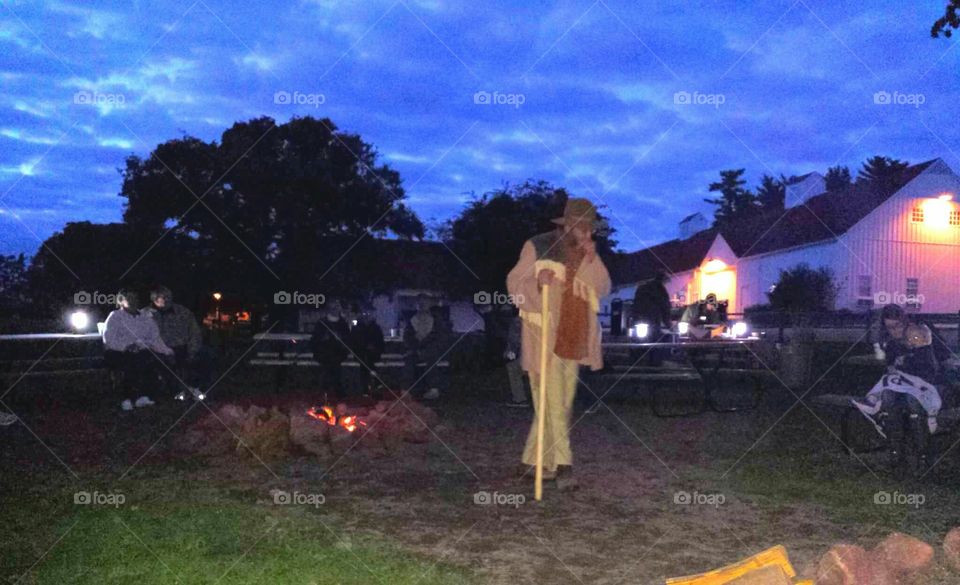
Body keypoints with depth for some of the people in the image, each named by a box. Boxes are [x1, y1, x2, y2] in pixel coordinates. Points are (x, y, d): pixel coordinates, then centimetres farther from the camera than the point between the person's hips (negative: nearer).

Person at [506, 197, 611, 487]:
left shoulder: (588, 255, 12)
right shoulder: (538, 247, -4)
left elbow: (603, 290, 2)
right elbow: (514, 283, -3)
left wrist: (591, 261, -11)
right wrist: (536, 282, -23)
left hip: (573, 341, 6)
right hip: (544, 336, -6)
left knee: (562, 404, 9)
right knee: (552, 403, -11)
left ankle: (533, 460, 20)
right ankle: (562, 465, -11)